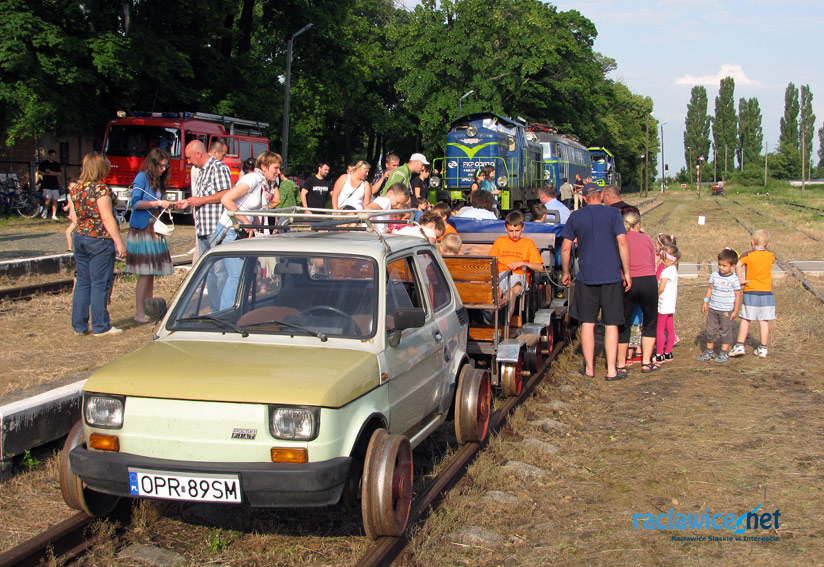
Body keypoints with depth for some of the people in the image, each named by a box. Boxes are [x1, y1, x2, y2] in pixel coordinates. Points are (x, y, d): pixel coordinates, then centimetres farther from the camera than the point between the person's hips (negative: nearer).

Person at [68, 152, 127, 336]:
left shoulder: (75, 188, 6)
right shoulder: (101, 189, -15)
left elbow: (72, 214, 12)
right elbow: (107, 218, -17)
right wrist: (119, 242, -13)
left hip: (80, 238, 7)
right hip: (100, 240, -7)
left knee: (82, 283, 12)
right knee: (100, 284, 0)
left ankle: (79, 326, 16)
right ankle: (100, 326, 5)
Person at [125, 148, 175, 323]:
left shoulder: (158, 181, 16)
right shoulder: (142, 177, -7)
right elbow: (135, 203, -16)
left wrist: (167, 205, 2)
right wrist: (158, 204, -17)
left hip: (155, 230, 8)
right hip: (142, 229, -8)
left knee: (151, 272, 9)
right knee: (145, 273, -8)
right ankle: (139, 313, -4)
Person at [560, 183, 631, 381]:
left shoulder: (575, 217, 4)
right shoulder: (613, 214, -2)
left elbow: (565, 248, 5)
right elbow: (622, 243, -9)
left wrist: (566, 273, 17)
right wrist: (627, 272, -3)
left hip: (586, 277, 1)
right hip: (612, 276, -1)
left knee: (587, 323, 9)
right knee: (611, 324, 4)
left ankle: (589, 368, 14)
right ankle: (611, 370, 5)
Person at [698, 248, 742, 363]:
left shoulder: (734, 279, -9)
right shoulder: (714, 275, 3)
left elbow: (738, 295, -5)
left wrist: (736, 311, -5)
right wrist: (705, 302, 8)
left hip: (726, 310, -4)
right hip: (713, 308, 4)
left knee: (725, 331, 4)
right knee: (710, 330, 9)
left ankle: (724, 353, 14)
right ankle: (709, 351, 21)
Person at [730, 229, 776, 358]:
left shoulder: (748, 255, -6)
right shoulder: (771, 256, 3)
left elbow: (738, 265, -22)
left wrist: (740, 279, -14)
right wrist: (764, 249, 20)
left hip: (750, 292, -2)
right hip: (766, 292, 2)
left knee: (745, 320, 6)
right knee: (764, 321, 6)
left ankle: (740, 346, 3)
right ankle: (763, 348, 10)